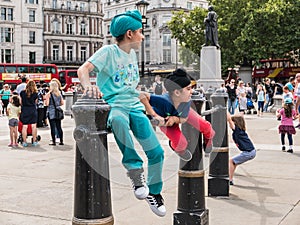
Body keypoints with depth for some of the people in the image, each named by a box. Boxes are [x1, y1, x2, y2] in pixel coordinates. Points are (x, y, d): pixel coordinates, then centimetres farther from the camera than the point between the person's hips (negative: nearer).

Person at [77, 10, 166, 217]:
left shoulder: (133, 54, 16)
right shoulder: (109, 52, -5)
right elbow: (84, 69, -21)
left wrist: (147, 106, 25)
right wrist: (88, 86, -41)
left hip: (134, 106, 7)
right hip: (113, 105, -6)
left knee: (157, 152, -2)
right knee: (118, 119, -44)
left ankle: (154, 193, 22)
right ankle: (135, 169, -29)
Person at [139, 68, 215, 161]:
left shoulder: (187, 102, -35)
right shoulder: (164, 101, -50)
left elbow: (184, 119, -18)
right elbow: (142, 95, -56)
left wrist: (175, 119, -41)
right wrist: (154, 115, -53)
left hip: (179, 116, 3)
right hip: (164, 118, -3)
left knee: (205, 126, -3)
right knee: (181, 143, -15)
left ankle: (209, 138, 36)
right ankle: (175, 147, 26)